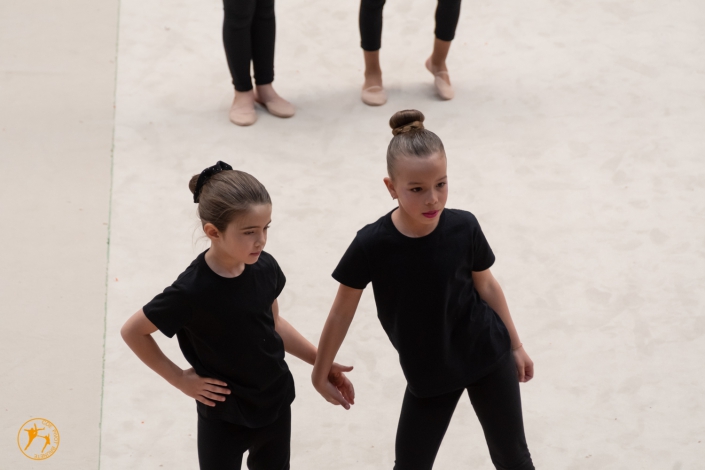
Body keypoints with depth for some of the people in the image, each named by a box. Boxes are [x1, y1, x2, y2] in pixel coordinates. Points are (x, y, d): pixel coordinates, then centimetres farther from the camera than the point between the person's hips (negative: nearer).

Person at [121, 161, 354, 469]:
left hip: (276, 404, 5)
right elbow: (132, 331, -12)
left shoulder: (265, 268, -11)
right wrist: (180, 380, -10)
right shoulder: (192, 291, -26)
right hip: (223, 417, -5)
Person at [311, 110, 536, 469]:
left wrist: (515, 345, 10)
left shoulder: (463, 228, -19)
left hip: (488, 357, 0)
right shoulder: (372, 245, -23)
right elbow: (342, 311, -9)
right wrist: (321, 372, 2)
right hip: (427, 374, 0)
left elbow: (485, 285, 0)